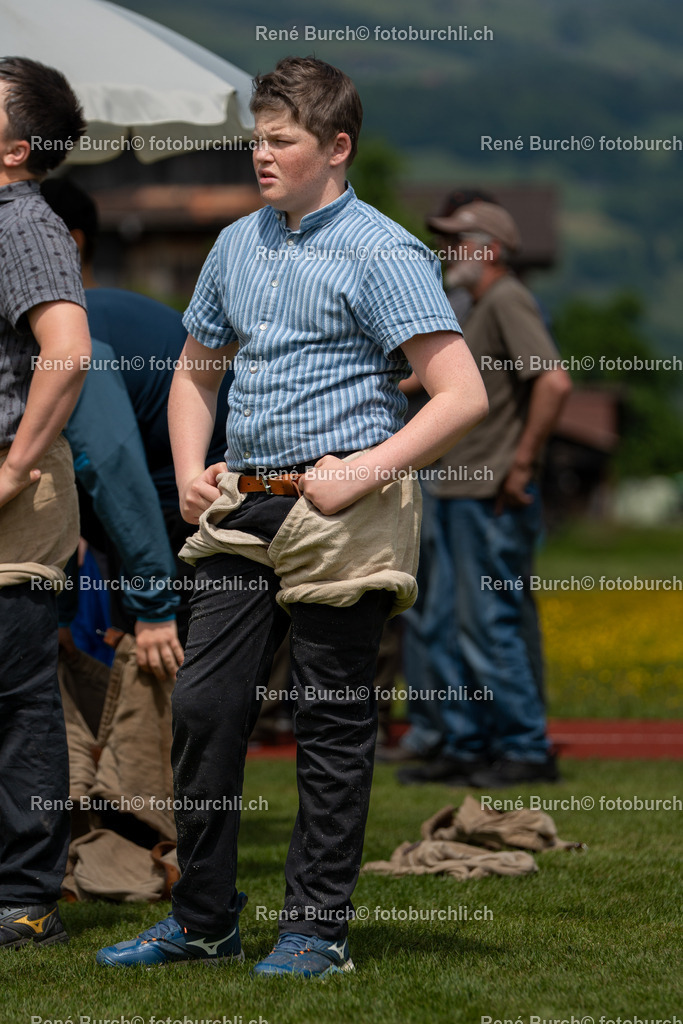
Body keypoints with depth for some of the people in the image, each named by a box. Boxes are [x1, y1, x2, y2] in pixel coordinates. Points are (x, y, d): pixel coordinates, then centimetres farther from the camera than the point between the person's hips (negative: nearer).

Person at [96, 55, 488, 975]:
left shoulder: (382, 255, -8)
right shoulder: (238, 245, 14)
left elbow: (463, 396, -13)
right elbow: (196, 372, 27)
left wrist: (361, 474, -18)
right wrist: (190, 472, 11)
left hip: (339, 519, -7)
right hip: (245, 514, 7)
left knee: (332, 725, 1)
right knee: (204, 705, 5)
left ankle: (319, 928, 10)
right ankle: (203, 921, 16)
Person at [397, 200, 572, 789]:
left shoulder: (508, 301, -11)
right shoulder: (480, 308, 19)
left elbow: (554, 382, -24)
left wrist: (522, 464, -20)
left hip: (493, 498, -10)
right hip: (455, 494, 10)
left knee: (490, 626, -8)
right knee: (439, 626, 11)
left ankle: (528, 752, -1)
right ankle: (461, 747, 17)